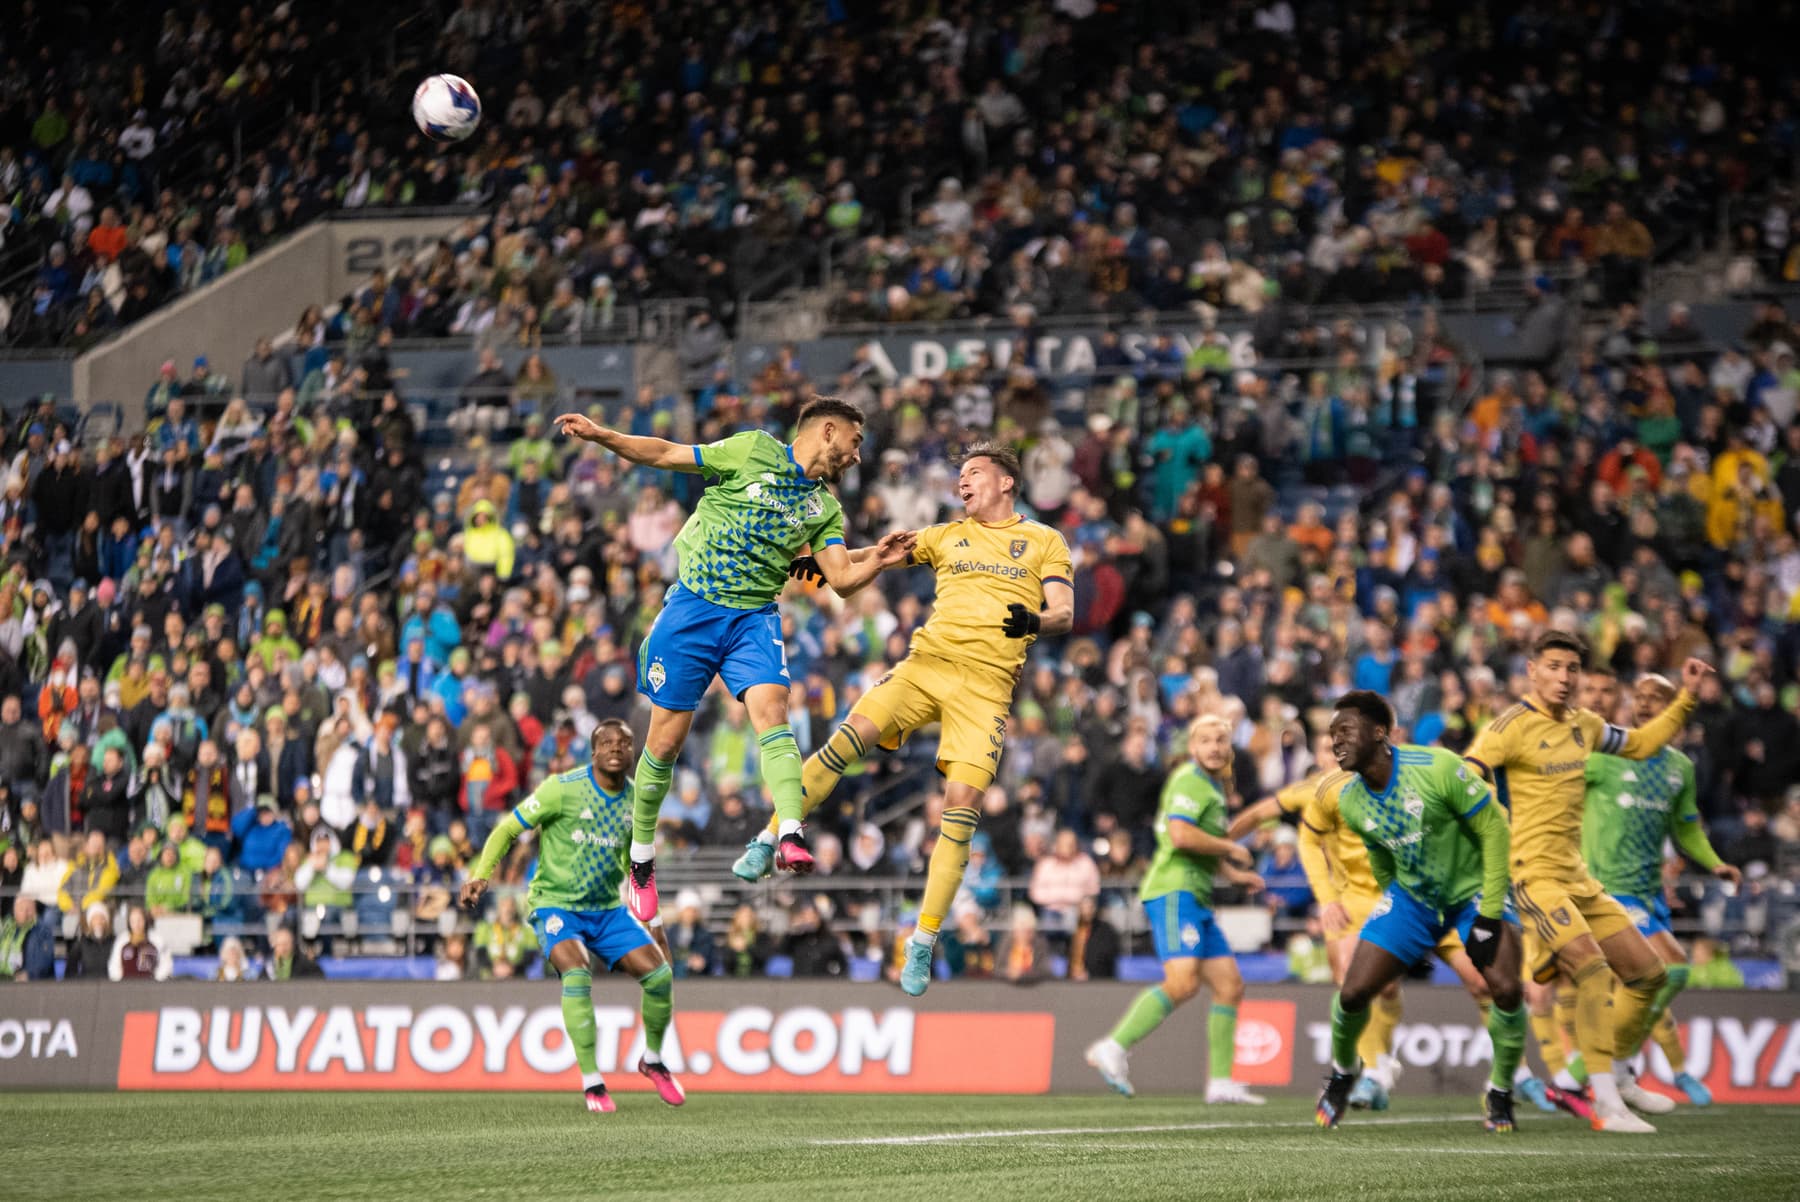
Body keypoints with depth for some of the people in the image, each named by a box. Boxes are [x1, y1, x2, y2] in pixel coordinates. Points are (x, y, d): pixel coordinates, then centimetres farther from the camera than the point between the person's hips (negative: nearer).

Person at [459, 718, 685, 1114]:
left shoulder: (637, 802, 2)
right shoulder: (563, 789, -13)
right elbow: (508, 829, -6)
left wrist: (649, 915, 12)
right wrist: (480, 874, -16)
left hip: (607, 908, 5)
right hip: (556, 903, -5)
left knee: (660, 974, -8)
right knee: (577, 973, -30)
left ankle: (653, 1060, 19)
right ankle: (591, 1082, -21)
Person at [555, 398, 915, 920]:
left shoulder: (825, 508, 13)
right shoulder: (754, 451, 0)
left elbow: (842, 580, 7)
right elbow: (667, 455, 1)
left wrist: (876, 560, -13)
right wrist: (601, 435, -10)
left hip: (755, 618, 3)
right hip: (693, 606, -3)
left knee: (771, 709, -23)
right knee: (666, 739, -1)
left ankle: (792, 836, -38)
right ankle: (641, 858, 17)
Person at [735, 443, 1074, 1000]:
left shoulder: (1044, 541, 14)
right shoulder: (947, 535, 22)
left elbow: (1064, 612, 6)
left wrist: (1035, 620, -18)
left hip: (986, 681, -2)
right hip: (926, 661, 2)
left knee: (963, 802, -14)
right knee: (850, 735, -21)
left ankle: (923, 944, -7)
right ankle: (767, 844, -9)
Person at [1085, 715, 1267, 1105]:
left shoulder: (1214, 787, 23)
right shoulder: (1190, 780, -8)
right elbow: (1181, 835, -23)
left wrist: (1232, 874, 25)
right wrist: (1230, 849, -11)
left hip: (1195, 899, 10)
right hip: (1174, 892, -10)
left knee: (1230, 985, 6)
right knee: (1183, 982, -25)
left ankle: (1221, 1082, 6)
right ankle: (1113, 1048, -23)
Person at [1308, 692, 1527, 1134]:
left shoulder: (1437, 768, -27)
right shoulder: (1348, 802, -10)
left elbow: (1494, 829, -19)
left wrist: (1489, 914, -20)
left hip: (1474, 889, -4)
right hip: (1411, 895, 4)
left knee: (1507, 990, -22)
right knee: (1353, 992, -8)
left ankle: (1500, 1092, 3)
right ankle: (1342, 1069, 25)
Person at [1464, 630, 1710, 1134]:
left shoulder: (1583, 725, 13)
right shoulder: (1512, 727, -10)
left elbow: (1639, 744, 30)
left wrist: (1687, 696, 25)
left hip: (1577, 878, 9)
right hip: (1532, 877, -9)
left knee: (1648, 973, 9)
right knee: (1593, 968, -26)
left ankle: (1615, 1077, 27)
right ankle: (1605, 1104, -28)